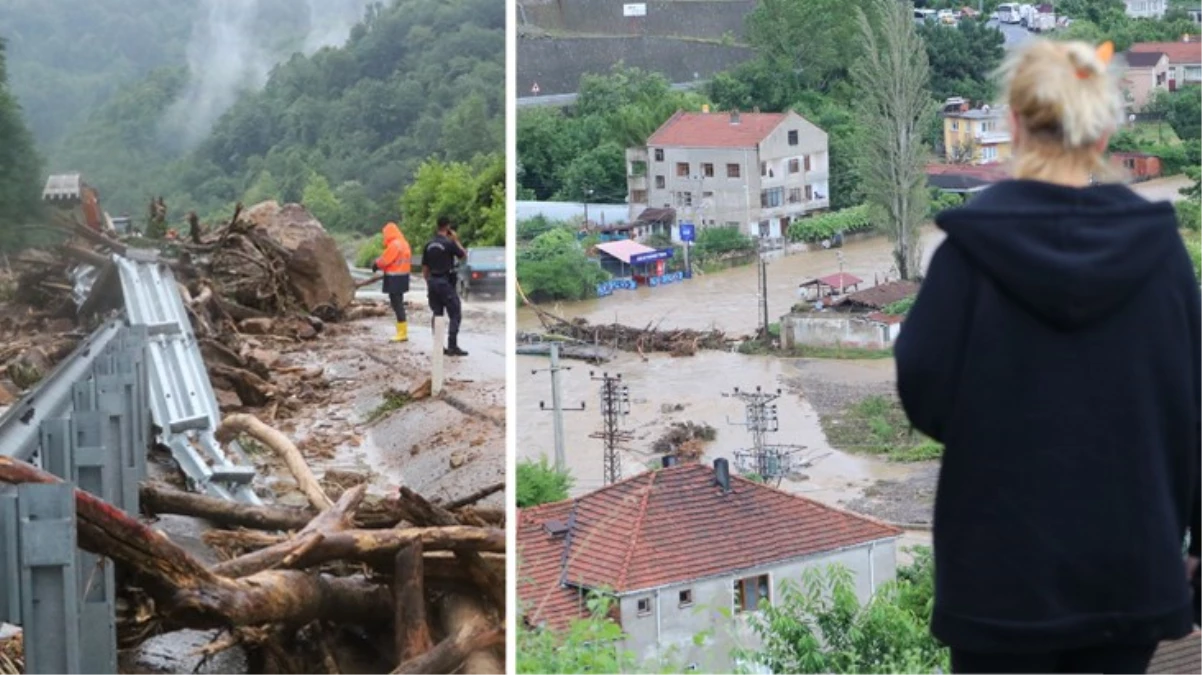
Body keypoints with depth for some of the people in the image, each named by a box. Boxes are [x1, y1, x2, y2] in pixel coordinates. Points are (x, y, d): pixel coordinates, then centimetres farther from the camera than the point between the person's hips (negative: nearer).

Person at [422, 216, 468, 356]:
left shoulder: (429, 245, 7)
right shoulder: (449, 243, -13)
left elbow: (425, 267, 11)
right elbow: (463, 255, 0)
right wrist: (456, 240, 6)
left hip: (432, 281, 7)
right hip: (446, 282, -7)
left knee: (437, 314, 12)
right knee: (455, 315, -3)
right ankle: (452, 346, -10)